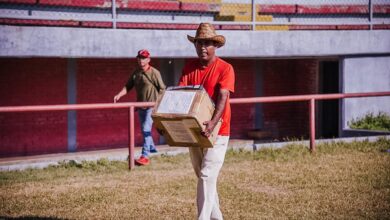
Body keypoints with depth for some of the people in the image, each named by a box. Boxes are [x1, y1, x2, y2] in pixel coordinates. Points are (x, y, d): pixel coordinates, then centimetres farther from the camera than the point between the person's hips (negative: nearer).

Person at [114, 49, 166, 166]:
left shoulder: (154, 73, -9)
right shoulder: (136, 73, 9)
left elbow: (162, 89, -7)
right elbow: (128, 86, 9)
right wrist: (119, 95, -7)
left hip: (151, 105, -7)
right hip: (140, 106, 7)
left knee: (146, 129, -15)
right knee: (144, 129, 18)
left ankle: (145, 156, -17)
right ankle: (152, 148, 39)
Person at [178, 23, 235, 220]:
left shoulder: (225, 68, -10)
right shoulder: (189, 68, 5)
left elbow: (223, 97, -21)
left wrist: (213, 122, -38)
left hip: (217, 132, -6)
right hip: (193, 131, 6)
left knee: (207, 177, -13)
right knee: (203, 177, 15)